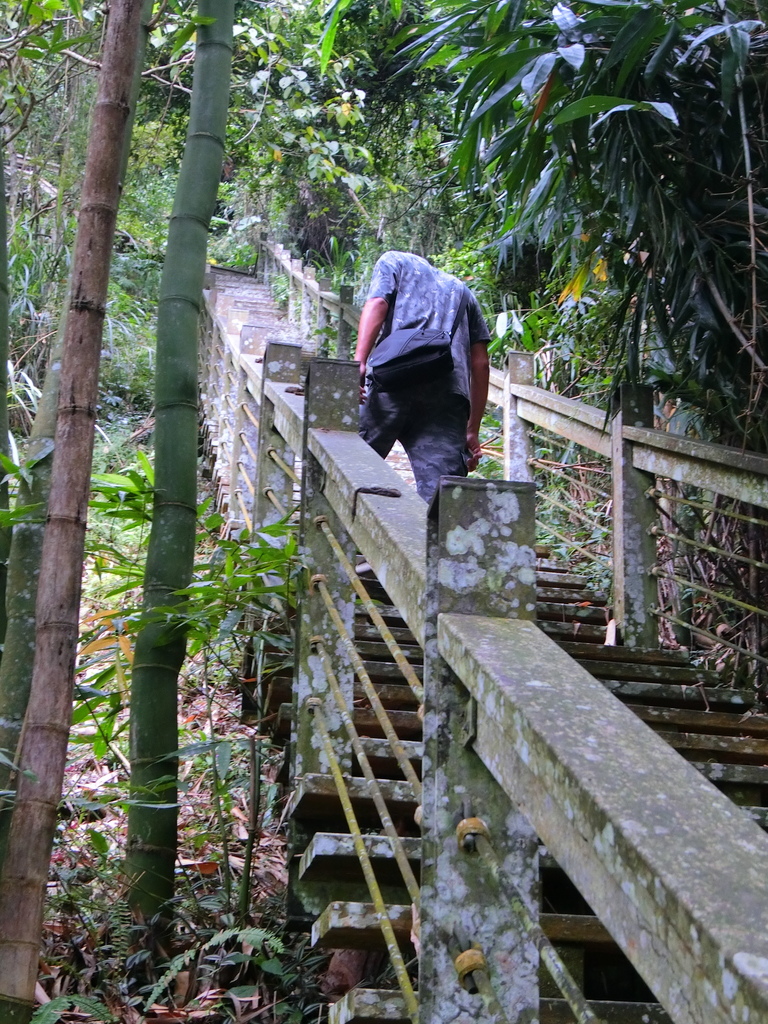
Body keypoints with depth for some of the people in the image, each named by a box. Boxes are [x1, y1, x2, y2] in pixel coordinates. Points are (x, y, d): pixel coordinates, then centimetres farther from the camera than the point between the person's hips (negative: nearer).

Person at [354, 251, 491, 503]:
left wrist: (358, 363, -11)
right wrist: (472, 430, 25)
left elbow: (377, 305, 2)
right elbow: (480, 363, 25)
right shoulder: (461, 289, 35)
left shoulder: (393, 261, 26)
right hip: (449, 391, 3)